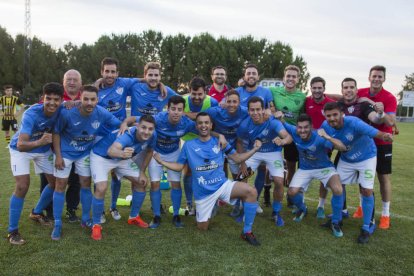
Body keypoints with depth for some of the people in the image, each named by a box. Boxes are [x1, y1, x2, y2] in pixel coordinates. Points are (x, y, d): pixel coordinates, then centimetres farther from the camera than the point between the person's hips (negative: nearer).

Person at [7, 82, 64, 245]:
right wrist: (39, 142, -60)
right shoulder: (31, 114, -36)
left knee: (55, 182, 6)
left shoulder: (60, 110, -24)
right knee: (22, 186, -17)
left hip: (44, 149, 5)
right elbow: (20, 145, -42)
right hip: (21, 149, -5)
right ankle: (12, 231, -3)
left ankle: (36, 213, 31)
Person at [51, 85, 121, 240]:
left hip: (85, 153, 3)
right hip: (65, 152, -2)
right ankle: (57, 224, 10)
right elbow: (56, 133, -14)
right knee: (61, 185, -1)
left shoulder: (102, 113, -23)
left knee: (86, 183, 7)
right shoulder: (67, 113, -29)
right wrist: (58, 155, -14)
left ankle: (86, 219, 24)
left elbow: (119, 124, -5)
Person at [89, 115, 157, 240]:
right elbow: (111, 150, -60)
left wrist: (142, 172, 0)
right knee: (101, 189, -23)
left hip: (122, 158, 7)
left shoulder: (151, 137, -21)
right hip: (101, 156, -6)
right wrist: (122, 153, -82)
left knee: (141, 182, 6)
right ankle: (96, 225, 0)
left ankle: (134, 217, 27)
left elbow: (149, 151, 2)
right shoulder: (127, 135, -40)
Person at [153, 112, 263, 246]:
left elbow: (237, 158, 4)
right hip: (203, 192, 0)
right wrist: (161, 161, -6)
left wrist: (254, 149, -7)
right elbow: (179, 166, 6)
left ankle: (247, 232, -13)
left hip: (222, 184, 0)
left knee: (251, 191, -26)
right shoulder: (189, 145, 1)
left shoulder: (219, 142, 2)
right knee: (202, 228, 8)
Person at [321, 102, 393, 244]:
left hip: (366, 157, -5)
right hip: (346, 160, 5)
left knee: (366, 190, -7)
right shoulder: (325, 126, -21)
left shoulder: (353, 123, -37)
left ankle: (367, 227, 11)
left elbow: (375, 133, -51)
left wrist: (384, 136, -69)